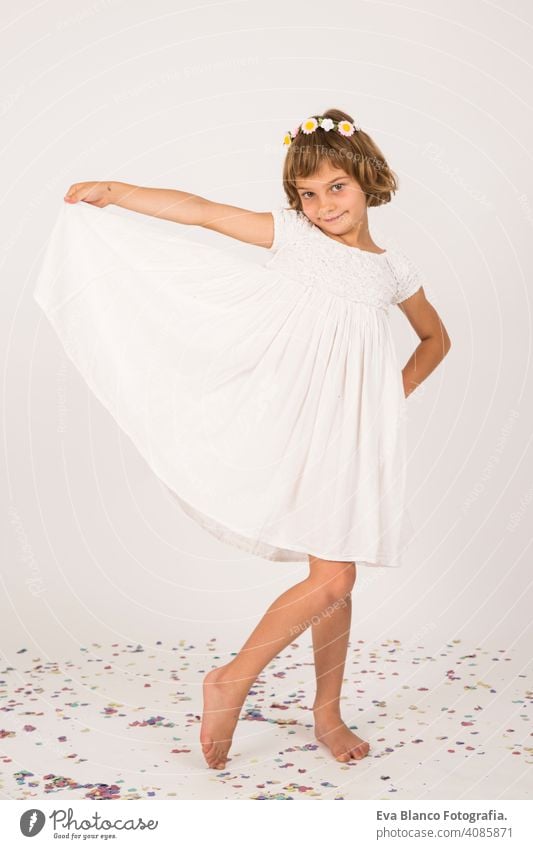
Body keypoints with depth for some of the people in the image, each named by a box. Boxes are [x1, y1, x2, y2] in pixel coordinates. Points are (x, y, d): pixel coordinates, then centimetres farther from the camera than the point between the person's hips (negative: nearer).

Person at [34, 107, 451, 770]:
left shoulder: (392, 267, 13)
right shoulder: (291, 233, 4)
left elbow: (435, 336, 26)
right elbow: (204, 211, -2)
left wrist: (398, 389, 10)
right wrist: (113, 192, -5)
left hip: (354, 433, 4)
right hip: (298, 428, -4)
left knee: (338, 580, 10)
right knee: (332, 578, -13)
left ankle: (328, 712, 26)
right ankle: (233, 680, 6)